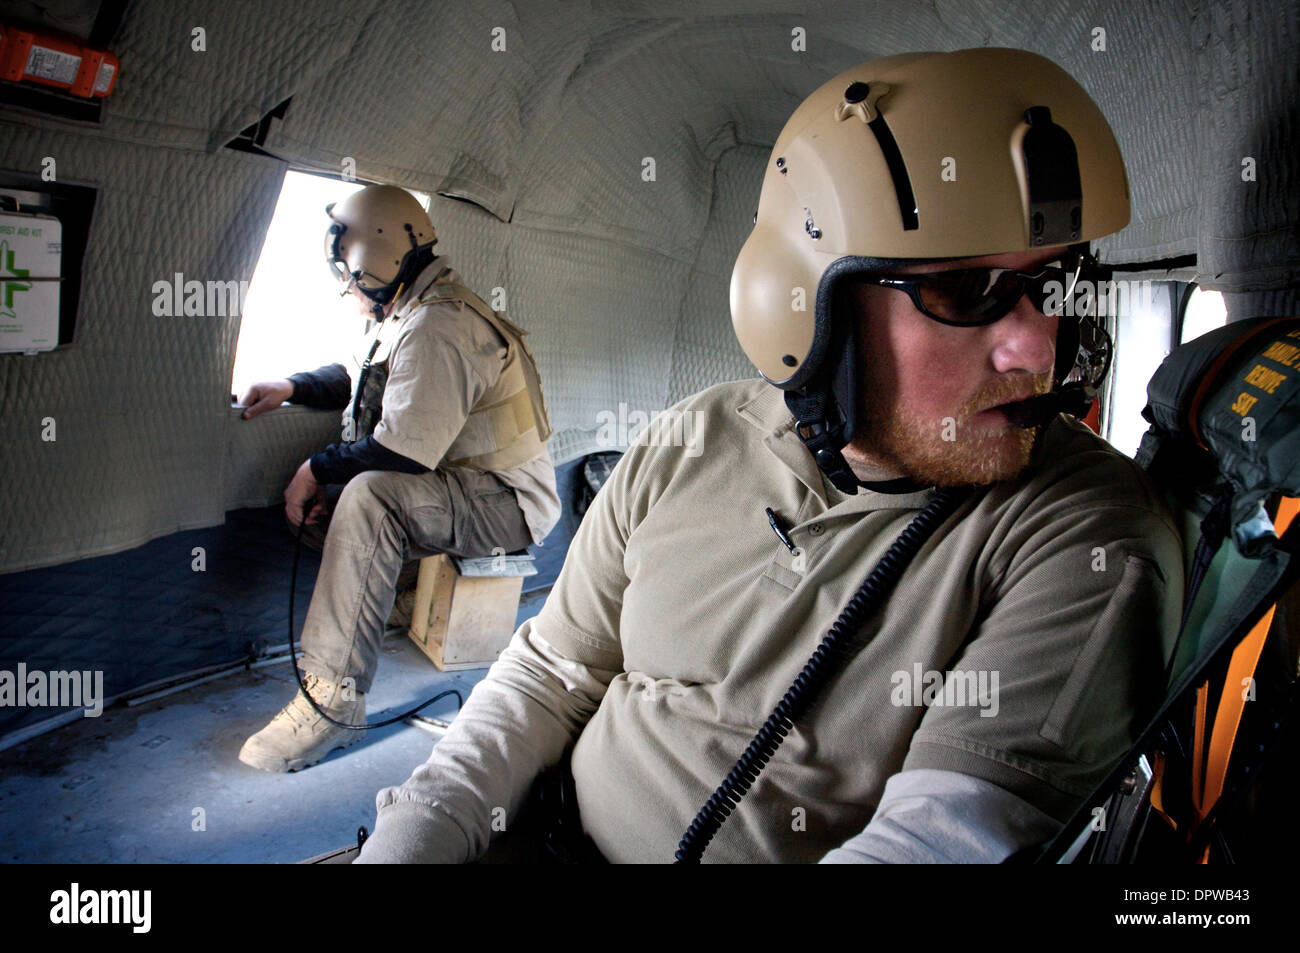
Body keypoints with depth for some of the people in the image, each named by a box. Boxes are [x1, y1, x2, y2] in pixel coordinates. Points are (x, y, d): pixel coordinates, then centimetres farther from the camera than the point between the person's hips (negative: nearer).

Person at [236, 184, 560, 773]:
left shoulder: (437, 327, -21)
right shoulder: (414, 313, 14)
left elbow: (403, 451, -27)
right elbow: (365, 381, 31)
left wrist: (318, 470, -12)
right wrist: (292, 387, 17)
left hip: (508, 503, -11)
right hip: (463, 487, 11)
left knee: (369, 495, -32)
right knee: (336, 486, 11)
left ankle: (333, 696, -28)